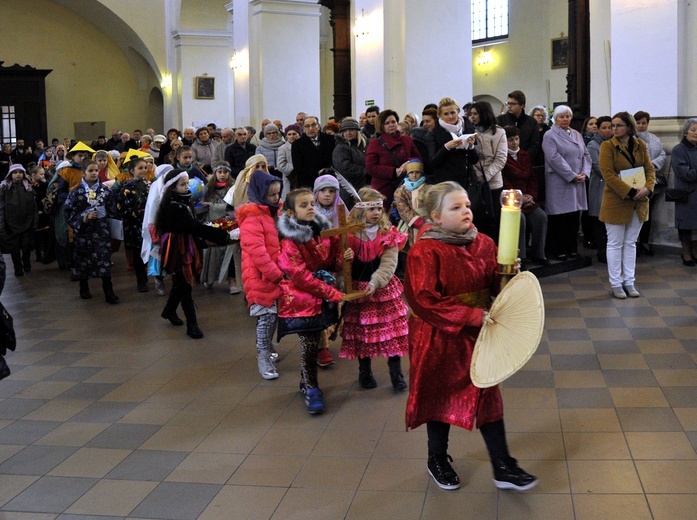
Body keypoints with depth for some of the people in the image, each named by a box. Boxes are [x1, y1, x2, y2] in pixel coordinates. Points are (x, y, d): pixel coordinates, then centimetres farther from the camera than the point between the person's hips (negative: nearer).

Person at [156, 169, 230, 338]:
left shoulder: (182, 202, 6)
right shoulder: (173, 206, -24)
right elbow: (195, 227, -29)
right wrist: (225, 235, -30)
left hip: (186, 247, 9)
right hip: (177, 249, -9)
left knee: (181, 282, 19)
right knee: (185, 285, -3)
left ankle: (169, 311, 39)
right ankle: (192, 325, 4)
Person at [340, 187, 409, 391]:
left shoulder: (389, 235, -4)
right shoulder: (349, 234, -3)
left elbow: (388, 264, -12)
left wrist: (375, 283, -26)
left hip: (384, 290, 0)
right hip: (357, 290, 1)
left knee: (392, 330, 0)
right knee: (361, 331, 10)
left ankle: (396, 374, 11)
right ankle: (365, 372, 28)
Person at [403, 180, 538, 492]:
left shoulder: (484, 244, 0)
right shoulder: (425, 252, -17)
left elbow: (497, 288, 6)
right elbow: (424, 301, -24)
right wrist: (472, 315, -26)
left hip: (477, 335, 4)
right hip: (439, 338, -4)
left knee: (488, 396, 8)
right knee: (440, 397, 13)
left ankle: (503, 468, 19)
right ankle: (437, 460, 35)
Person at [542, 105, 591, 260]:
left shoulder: (577, 135, 17)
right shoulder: (550, 136, -4)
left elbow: (586, 155, 14)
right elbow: (555, 159, -14)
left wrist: (584, 173, -4)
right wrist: (572, 176, -15)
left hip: (577, 182, 6)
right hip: (559, 182, -6)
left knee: (574, 216, 8)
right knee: (559, 218, -3)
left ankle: (572, 248, 16)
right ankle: (557, 250, 5)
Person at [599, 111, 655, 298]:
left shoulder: (641, 145, 5)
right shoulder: (607, 146, -8)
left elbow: (650, 169, 4)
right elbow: (608, 174, -16)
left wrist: (647, 188, -16)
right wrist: (630, 192, -22)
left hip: (639, 202, 4)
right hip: (616, 202, -4)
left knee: (631, 243, 12)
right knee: (615, 244, 4)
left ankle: (629, 281, 21)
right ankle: (616, 283, 13)